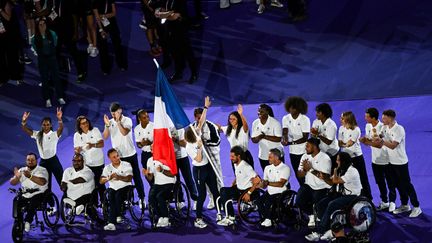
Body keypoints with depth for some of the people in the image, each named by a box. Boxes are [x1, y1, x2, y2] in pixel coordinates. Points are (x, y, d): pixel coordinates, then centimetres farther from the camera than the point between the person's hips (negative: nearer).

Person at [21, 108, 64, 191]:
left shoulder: (54, 134, -9)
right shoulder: (38, 134, 2)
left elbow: (61, 128, -29)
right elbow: (25, 130, -4)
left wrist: (59, 119, -49)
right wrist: (24, 121, -24)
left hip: (53, 160, -4)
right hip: (43, 162, 4)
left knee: (62, 181, 1)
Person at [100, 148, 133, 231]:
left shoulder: (126, 165, 5)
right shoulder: (107, 168, 13)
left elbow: (129, 178, -9)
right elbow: (101, 181, 1)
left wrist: (119, 177, -27)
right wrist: (109, 178, -21)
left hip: (125, 187, -2)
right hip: (113, 188, 2)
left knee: (118, 195, -34)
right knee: (111, 196, -32)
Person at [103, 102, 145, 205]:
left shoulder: (127, 120, -8)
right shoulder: (110, 122, 1)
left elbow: (124, 132, -25)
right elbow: (105, 136, -9)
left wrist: (118, 121, -27)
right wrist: (107, 125, -21)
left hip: (130, 154, -3)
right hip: (117, 155, 3)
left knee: (136, 176, 4)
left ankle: (141, 197, 13)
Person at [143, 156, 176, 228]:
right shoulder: (150, 160, 7)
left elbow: (172, 174, -12)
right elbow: (150, 178, 8)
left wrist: (162, 171, -28)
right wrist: (147, 174, -14)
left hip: (168, 183, -4)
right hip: (157, 184, 4)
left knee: (159, 196, -31)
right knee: (151, 197, -26)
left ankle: (166, 218, -15)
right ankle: (160, 217, -10)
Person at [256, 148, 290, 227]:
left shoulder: (285, 168, -5)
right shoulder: (268, 168, 16)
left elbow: (281, 184, -16)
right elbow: (264, 186, 15)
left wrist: (268, 183, -22)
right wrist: (263, 183, -8)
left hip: (280, 193, -6)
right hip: (269, 192, 6)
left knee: (268, 201, -31)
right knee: (259, 201, -24)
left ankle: (268, 219, -13)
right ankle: (266, 219, -14)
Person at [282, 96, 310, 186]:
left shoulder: (305, 120, -13)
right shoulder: (286, 118, -1)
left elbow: (305, 138, -16)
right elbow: (284, 132, -13)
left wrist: (291, 143, -27)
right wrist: (285, 139, -37)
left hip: (304, 151, -4)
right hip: (293, 151, 4)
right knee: (298, 175, 11)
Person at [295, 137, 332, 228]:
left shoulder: (325, 158, -12)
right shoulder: (305, 157, 6)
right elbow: (299, 175, 5)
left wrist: (310, 169, -23)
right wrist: (305, 170, -18)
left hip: (322, 188, -5)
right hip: (309, 185, 5)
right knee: (299, 202, -17)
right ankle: (311, 216, 10)